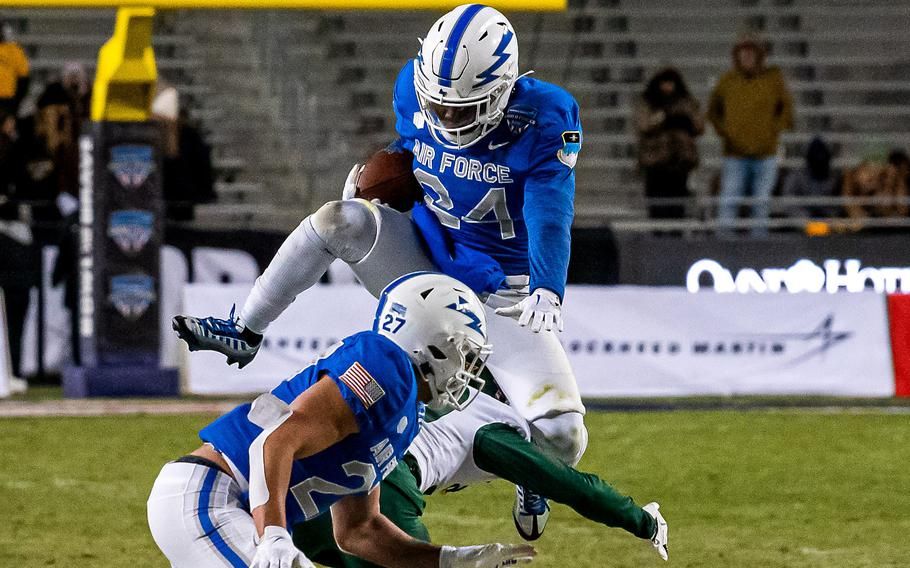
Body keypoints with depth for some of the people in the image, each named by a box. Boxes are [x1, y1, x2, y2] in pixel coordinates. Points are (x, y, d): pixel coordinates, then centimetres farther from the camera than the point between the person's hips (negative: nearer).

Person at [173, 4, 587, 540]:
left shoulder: (543, 121, -23)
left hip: (499, 294, -3)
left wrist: (546, 291, -50)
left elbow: (550, 218, -35)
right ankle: (244, 334, -11)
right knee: (342, 219, -28)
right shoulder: (417, 88, -9)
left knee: (562, 434, -17)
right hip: (419, 255, 3)